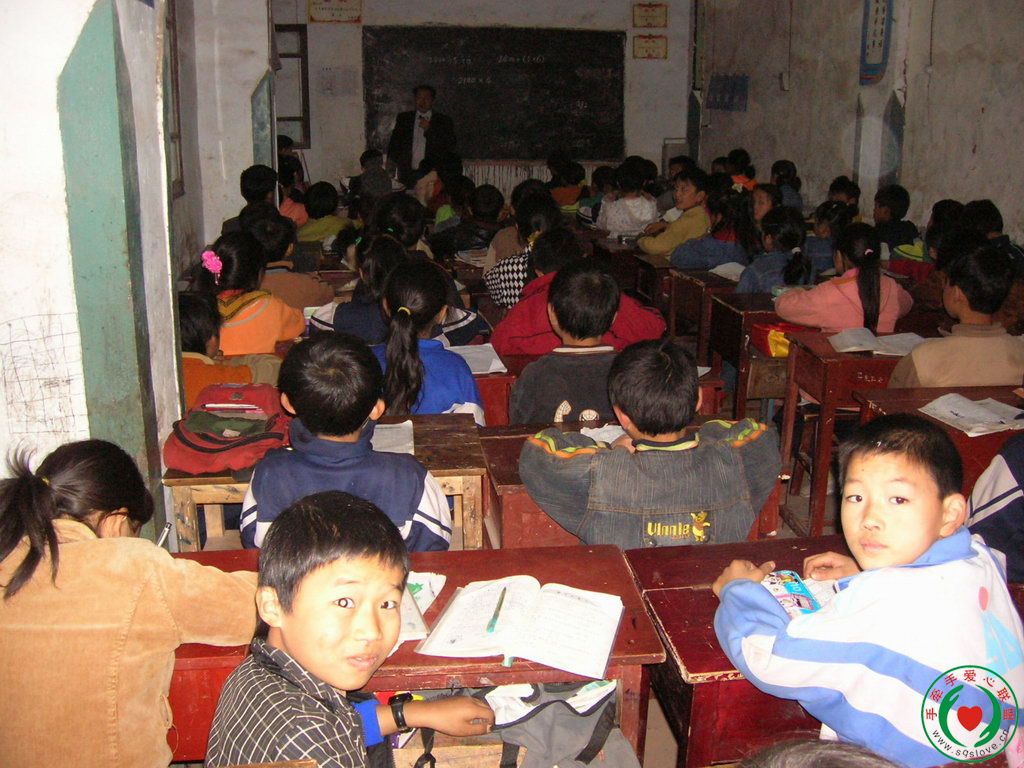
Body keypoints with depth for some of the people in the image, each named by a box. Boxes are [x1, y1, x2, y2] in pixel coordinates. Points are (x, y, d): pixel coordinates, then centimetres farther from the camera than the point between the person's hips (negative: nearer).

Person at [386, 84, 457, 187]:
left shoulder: (444, 121, 8)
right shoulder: (403, 118, 15)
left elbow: (451, 147, -2)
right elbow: (393, 145, 19)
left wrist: (429, 130, -8)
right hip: (407, 175, 2)